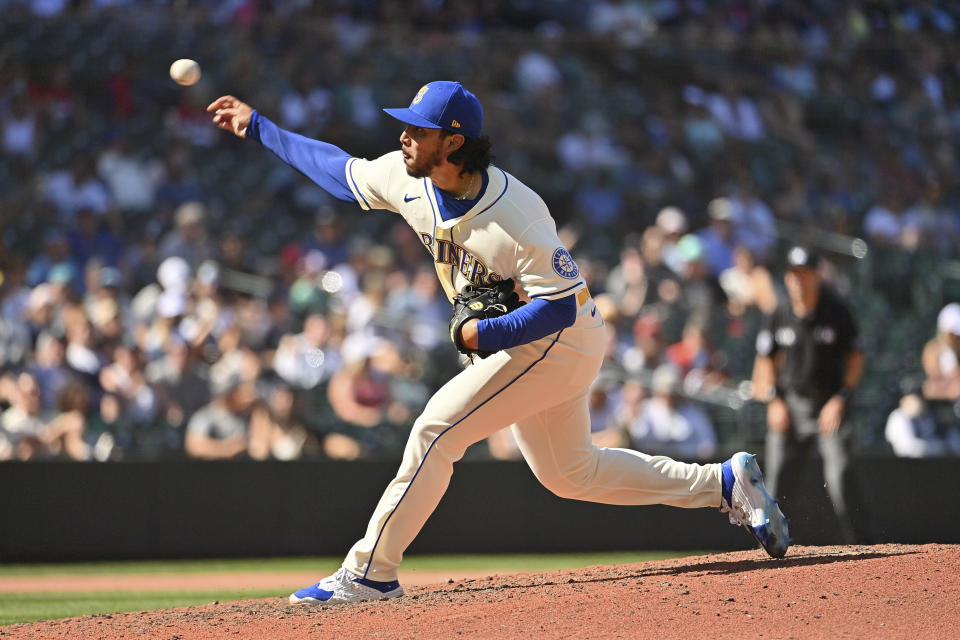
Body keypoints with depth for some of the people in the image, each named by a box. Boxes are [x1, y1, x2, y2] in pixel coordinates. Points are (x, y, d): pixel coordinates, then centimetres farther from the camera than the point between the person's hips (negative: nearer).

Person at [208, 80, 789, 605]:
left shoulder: (515, 218, -31)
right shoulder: (408, 180, -8)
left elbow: (560, 305, -27)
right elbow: (343, 170, 8)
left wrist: (482, 334, -31)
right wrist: (258, 127, 8)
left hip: (560, 340, -9)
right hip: (522, 345, 9)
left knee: (437, 428, -16)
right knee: (568, 472, 17)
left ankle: (371, 571, -8)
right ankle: (726, 484, 24)